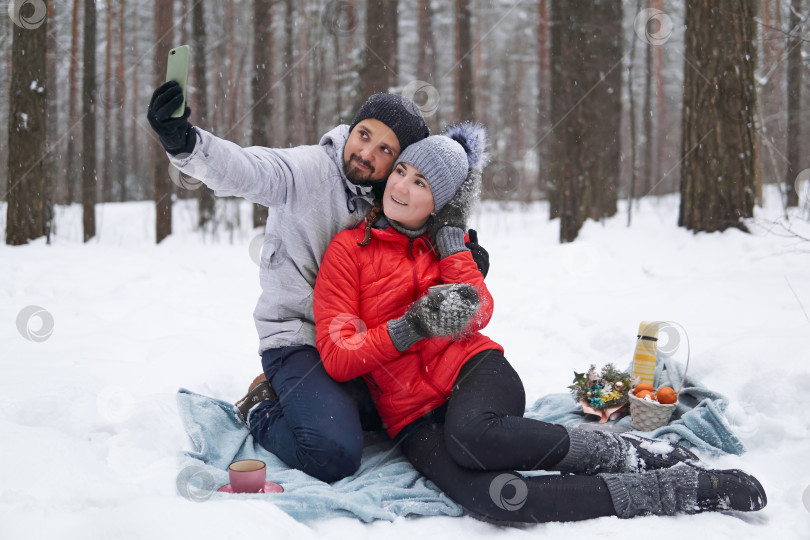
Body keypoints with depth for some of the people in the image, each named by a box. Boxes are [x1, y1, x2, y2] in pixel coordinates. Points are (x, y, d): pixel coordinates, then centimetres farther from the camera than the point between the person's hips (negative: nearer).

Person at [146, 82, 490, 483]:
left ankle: (307, 399, 19)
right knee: (333, 457, -25)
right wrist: (184, 143, -53)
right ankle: (263, 412, 7)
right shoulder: (307, 169, -15)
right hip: (296, 340, -7)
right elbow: (242, 171, -32)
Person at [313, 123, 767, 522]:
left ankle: (627, 454, -24)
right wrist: (412, 327, -19)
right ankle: (678, 489, -32)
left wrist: (450, 237, -5)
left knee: (471, 432, -40)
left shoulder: (444, 241, 13)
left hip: (474, 373, 2)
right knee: (483, 494, -36)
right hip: (415, 421, -1)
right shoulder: (350, 249, 2)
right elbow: (337, 356, -8)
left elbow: (478, 315, -6)